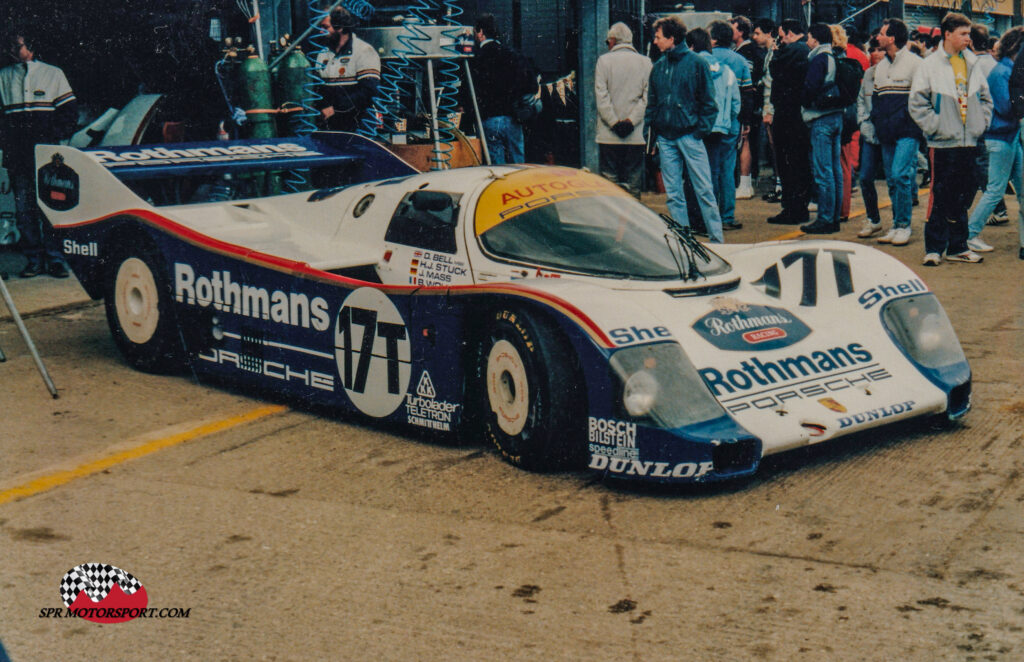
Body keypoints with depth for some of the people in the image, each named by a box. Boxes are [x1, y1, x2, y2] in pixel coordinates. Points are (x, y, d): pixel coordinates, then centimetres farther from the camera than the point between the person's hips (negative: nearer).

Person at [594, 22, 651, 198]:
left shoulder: (604, 60, 0)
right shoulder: (645, 62, 7)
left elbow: (601, 95, -6)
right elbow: (647, 97, 0)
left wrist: (614, 122, -7)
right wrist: (631, 120, -5)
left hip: (608, 136, -2)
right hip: (635, 136, 2)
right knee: (633, 183, 5)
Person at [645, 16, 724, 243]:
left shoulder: (696, 63, -2)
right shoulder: (658, 67, 11)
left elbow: (708, 102, -1)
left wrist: (701, 130, -9)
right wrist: (651, 127, 5)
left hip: (689, 135, -5)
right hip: (665, 138, 5)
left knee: (703, 189, -3)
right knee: (673, 194, 6)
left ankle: (717, 239, 2)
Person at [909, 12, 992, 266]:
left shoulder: (972, 64, 12)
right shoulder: (930, 65, -4)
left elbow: (985, 98, 20)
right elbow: (917, 103, -7)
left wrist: (981, 123, 8)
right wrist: (935, 126, -12)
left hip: (969, 142, 5)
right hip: (943, 143, -5)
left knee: (962, 198, 9)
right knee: (940, 197, -4)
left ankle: (957, 247, 18)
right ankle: (933, 249, 4)